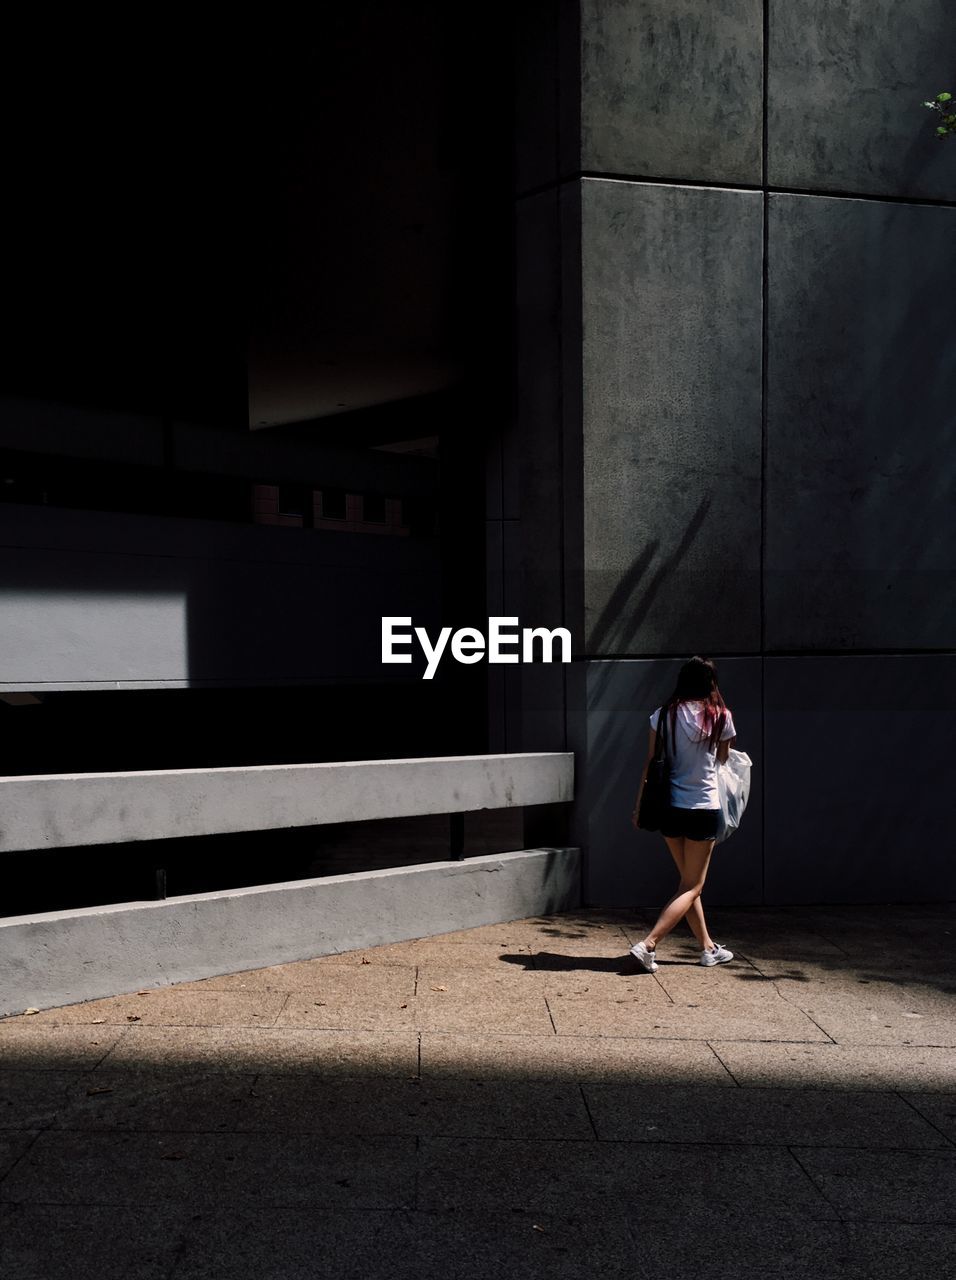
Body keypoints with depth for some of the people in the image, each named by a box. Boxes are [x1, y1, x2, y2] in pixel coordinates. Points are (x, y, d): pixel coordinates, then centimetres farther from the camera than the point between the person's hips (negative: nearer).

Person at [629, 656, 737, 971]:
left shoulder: (662, 715, -2)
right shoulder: (720, 717, -6)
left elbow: (650, 763, 0)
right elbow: (723, 760, 9)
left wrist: (639, 806, 8)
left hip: (669, 808, 4)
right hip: (703, 808, -4)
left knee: (688, 882, 19)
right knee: (692, 886, 4)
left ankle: (708, 948, 28)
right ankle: (648, 944, -10)